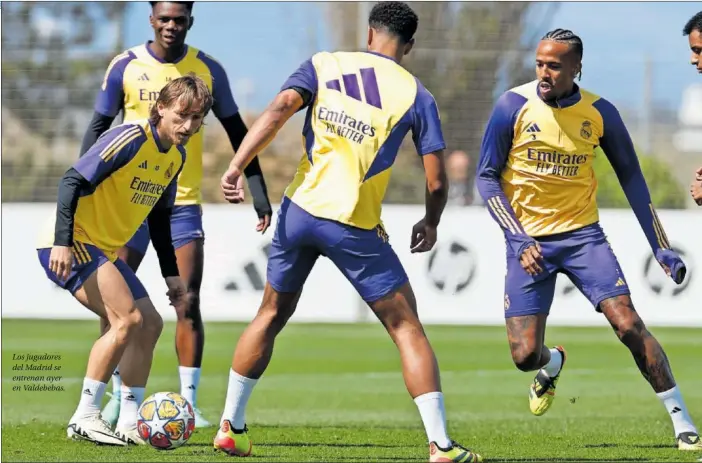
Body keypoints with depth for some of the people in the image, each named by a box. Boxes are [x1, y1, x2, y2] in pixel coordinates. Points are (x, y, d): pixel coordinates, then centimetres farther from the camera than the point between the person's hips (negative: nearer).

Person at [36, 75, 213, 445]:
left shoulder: (176, 157, 8)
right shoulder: (130, 139, -20)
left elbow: (158, 217, 20)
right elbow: (73, 181, -24)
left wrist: (171, 273, 18)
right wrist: (62, 242, -31)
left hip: (105, 252, 10)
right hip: (69, 246, -10)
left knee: (150, 324, 5)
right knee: (127, 318, -22)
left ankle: (129, 424, 9)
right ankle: (85, 417, -17)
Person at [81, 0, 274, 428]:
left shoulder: (208, 71, 1)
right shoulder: (126, 67, -2)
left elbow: (237, 132, 9)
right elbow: (98, 128, 4)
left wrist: (259, 192, 3)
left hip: (184, 203, 0)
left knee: (189, 304, -6)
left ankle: (189, 403, -1)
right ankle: (119, 397, 13)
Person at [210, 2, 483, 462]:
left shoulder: (324, 64, 8)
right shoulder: (416, 95, 3)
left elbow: (280, 109, -10)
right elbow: (437, 181, 1)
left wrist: (236, 167, -15)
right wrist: (431, 225, 20)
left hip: (300, 211, 3)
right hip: (355, 228, -3)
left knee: (271, 315, 22)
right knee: (407, 328, 4)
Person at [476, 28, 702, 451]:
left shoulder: (600, 113, -4)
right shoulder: (514, 106, -9)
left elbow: (631, 177, 7)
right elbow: (487, 177, -3)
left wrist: (661, 246, 4)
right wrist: (518, 239, -14)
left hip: (582, 234, 1)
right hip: (528, 239, 0)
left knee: (629, 325, -14)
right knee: (525, 355, -8)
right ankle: (553, 364, 32)